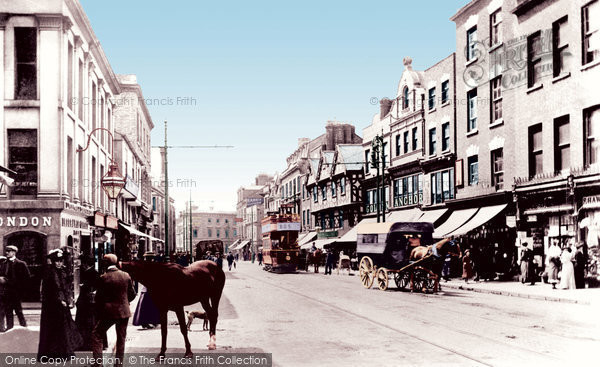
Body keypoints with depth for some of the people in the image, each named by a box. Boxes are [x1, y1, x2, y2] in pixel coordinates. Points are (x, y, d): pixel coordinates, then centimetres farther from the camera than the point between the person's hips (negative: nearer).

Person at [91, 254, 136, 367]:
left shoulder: (103, 278, -12)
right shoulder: (126, 276, -2)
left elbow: (98, 297, -6)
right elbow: (132, 294, 7)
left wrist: (100, 309, 11)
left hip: (109, 311, -3)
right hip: (124, 311, 3)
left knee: (96, 335, 8)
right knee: (121, 338, 13)